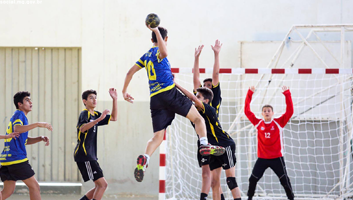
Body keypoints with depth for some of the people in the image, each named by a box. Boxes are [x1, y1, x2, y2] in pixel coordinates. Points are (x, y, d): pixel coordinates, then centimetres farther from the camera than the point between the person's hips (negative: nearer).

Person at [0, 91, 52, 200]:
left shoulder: (18, 115, 24)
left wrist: (40, 138, 13)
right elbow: (17, 129, -27)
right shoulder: (19, 114, -5)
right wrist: (38, 124, -28)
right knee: (34, 186, -2)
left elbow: (25, 140, 29)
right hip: (17, 158, -10)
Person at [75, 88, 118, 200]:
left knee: (99, 186, 11)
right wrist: (98, 119, -42)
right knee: (102, 184, -14)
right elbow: (82, 128, -30)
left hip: (91, 156, 10)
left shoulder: (96, 115, 17)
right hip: (84, 156, -10)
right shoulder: (84, 114, -9)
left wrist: (115, 99, 9)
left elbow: (114, 118, 19)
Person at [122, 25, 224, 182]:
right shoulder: (158, 51, 1)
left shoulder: (146, 56, 22)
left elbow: (130, 72, 24)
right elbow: (164, 53, -26)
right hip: (169, 93, -6)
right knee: (198, 118, 2)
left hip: (155, 98, 6)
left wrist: (124, 91, 32)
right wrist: (157, 31, -23)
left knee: (158, 136, 3)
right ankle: (204, 144, -19)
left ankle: (144, 159, -21)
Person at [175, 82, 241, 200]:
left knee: (231, 180, -10)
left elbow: (193, 98, -29)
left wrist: (177, 86, -29)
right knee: (214, 182, 3)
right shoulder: (198, 111, 6)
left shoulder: (210, 110, -18)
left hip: (226, 146, -8)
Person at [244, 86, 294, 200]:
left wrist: (287, 94, -17)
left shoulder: (278, 123, -4)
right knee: (253, 179, -3)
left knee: (284, 180, -1)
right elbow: (247, 111, 1)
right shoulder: (258, 123, 1)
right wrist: (250, 94, -4)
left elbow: (289, 111, -12)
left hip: (276, 158, -2)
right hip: (262, 158, 2)